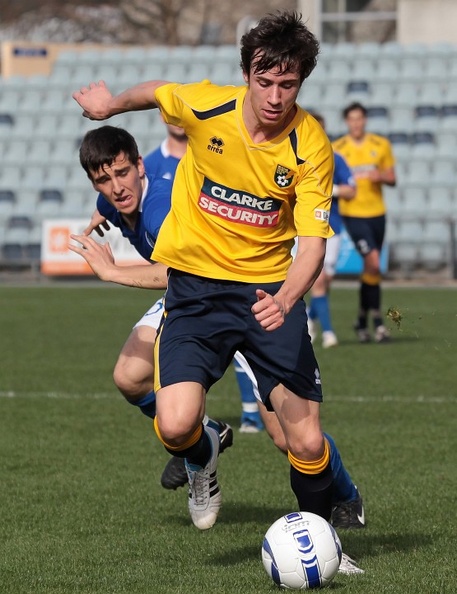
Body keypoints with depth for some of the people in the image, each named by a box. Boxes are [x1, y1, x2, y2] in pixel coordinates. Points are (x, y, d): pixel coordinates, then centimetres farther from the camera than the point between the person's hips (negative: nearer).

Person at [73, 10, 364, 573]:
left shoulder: (311, 147, -15)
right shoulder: (204, 106, -13)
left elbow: (313, 242, -17)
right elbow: (155, 91, 10)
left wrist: (285, 300, -36)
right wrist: (110, 103, 28)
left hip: (270, 289, 0)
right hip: (195, 286, 0)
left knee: (307, 442, -8)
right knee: (175, 425, -20)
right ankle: (202, 458, 18)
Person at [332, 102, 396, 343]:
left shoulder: (381, 145, 5)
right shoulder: (337, 149, -1)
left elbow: (392, 179, 8)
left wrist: (381, 176, -13)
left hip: (376, 212, 3)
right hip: (352, 213, -3)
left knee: (370, 267, 9)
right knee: (373, 262, -18)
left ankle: (363, 320, 23)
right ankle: (377, 320, -12)